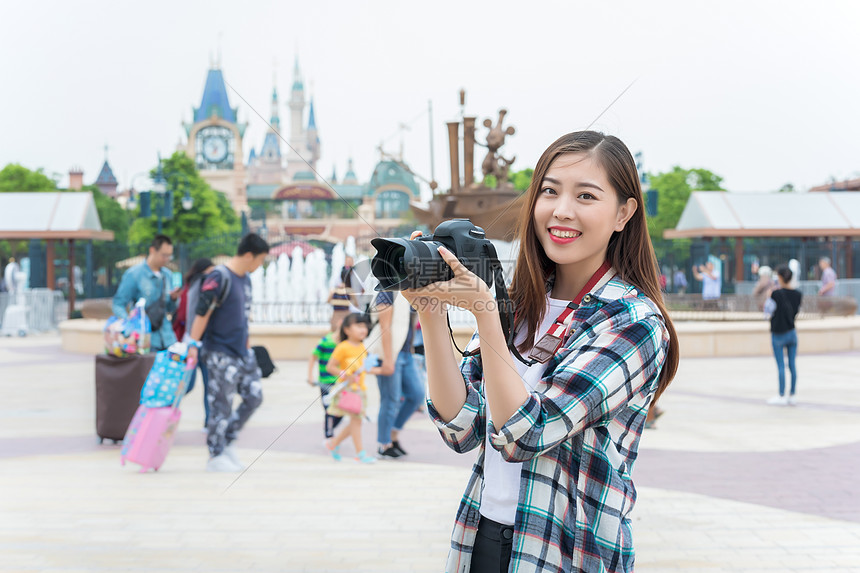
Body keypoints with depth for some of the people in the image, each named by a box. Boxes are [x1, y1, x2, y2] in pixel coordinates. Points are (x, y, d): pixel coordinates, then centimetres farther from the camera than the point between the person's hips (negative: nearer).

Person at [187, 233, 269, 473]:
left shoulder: (246, 279, 11)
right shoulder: (219, 278, -16)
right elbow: (202, 313, -18)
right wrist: (193, 344, -19)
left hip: (242, 351, 9)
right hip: (220, 352, -9)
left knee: (254, 396, 9)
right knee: (222, 404, -2)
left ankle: (227, 441, 23)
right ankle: (216, 457, 10)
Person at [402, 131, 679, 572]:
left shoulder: (636, 323, -13)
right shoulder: (522, 303, 3)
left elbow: (526, 434, -21)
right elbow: (461, 428, -6)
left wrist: (484, 308, -25)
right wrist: (431, 314, -14)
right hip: (480, 536, 5)